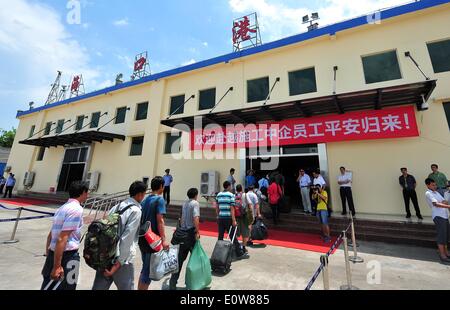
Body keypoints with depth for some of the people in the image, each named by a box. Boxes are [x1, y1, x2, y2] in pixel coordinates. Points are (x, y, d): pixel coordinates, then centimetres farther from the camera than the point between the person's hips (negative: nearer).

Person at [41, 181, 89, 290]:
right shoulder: (76, 209, -18)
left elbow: (50, 235, 19)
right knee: (65, 287, 6)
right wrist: (57, 266, -18)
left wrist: (48, 256, 26)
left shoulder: (63, 208, 12)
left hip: (53, 254, 9)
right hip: (67, 257, -9)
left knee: (48, 286, 21)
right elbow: (62, 239, -23)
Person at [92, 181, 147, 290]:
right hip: (123, 260, -7)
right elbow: (127, 239, -19)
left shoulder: (116, 207, 6)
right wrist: (118, 263, -15)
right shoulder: (136, 211, -15)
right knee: (126, 288, 11)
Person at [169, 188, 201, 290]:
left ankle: (172, 283, 16)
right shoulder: (195, 203, -11)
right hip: (191, 233, -7)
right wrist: (197, 232, -19)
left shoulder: (185, 203, 12)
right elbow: (196, 218, -24)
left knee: (180, 259, 13)